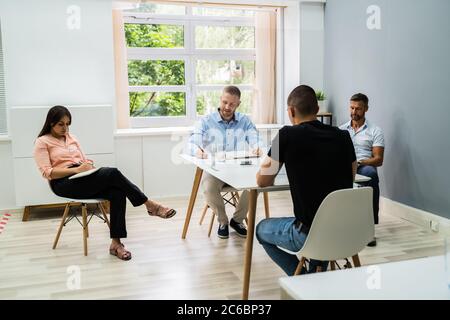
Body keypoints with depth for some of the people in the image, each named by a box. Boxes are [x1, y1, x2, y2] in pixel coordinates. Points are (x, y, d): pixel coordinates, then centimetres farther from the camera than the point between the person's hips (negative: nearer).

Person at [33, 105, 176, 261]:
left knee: (117, 192, -26)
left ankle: (116, 243, -26)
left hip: (83, 178, 6)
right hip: (64, 183, -6)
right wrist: (76, 169, -20)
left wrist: (89, 165, -4)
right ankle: (151, 206, -20)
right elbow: (47, 172, -9)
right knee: (112, 173, -28)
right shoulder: (42, 142, 3)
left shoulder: (71, 138, 22)